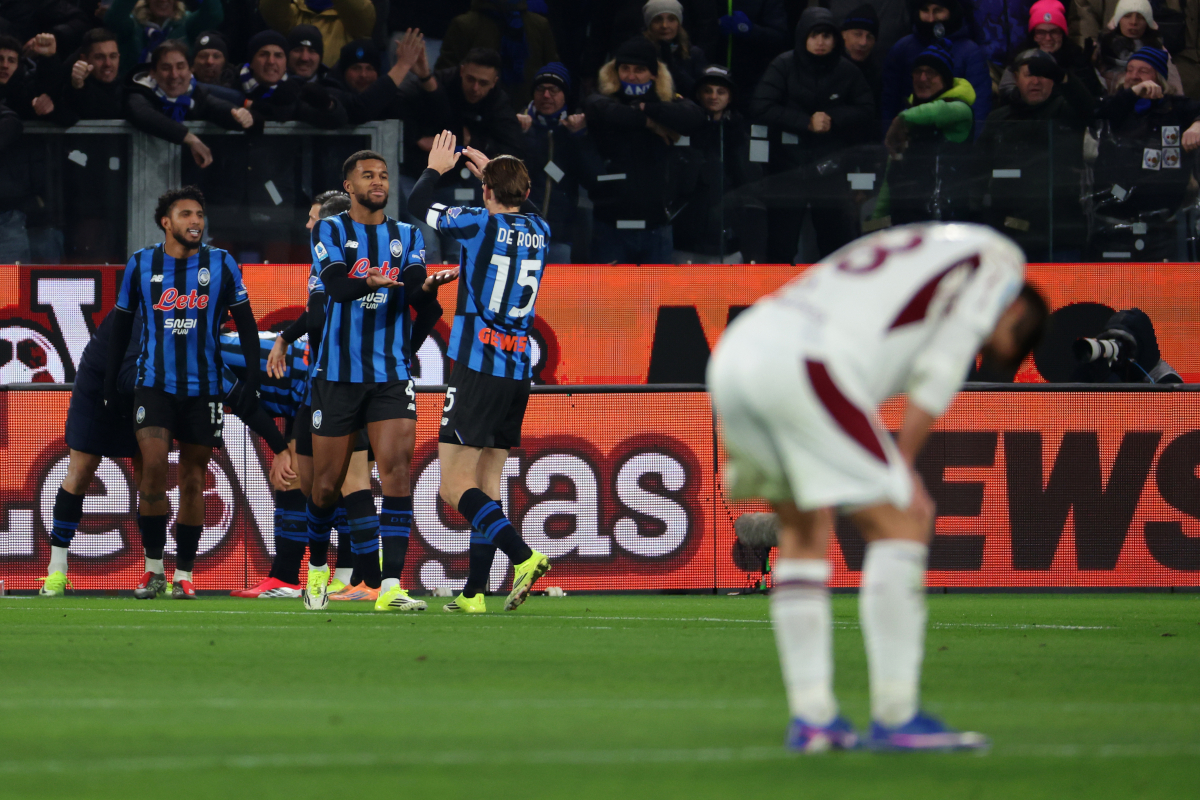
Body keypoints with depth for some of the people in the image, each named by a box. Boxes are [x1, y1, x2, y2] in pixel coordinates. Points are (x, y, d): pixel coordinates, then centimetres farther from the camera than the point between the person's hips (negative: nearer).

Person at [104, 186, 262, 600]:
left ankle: (184, 574, 12)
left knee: (193, 481, 4)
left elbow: (246, 325, 6)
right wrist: (110, 383, 9)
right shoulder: (141, 264, 3)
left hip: (203, 387, 1)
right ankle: (153, 568, -6)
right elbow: (121, 325, 11)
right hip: (154, 383, -1)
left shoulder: (222, 265, 2)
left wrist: (251, 382, -1)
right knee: (153, 464, -17)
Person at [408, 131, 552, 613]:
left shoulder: (480, 223, -9)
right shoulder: (539, 230, 8)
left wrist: (436, 168, 22)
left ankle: (523, 556, -26)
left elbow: (418, 206, 5)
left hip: (478, 368, -7)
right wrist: (491, 170, 40)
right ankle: (474, 593, 9)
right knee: (486, 487, 11)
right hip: (519, 371, 7)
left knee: (454, 487, -8)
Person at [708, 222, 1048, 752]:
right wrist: (904, 467, 6)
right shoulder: (998, 259, 16)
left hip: (730, 356, 9)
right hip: (800, 369, -9)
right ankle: (895, 718, 0)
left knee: (805, 530, 23)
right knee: (902, 526, 1)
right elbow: (940, 368, 4)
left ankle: (811, 716, 19)